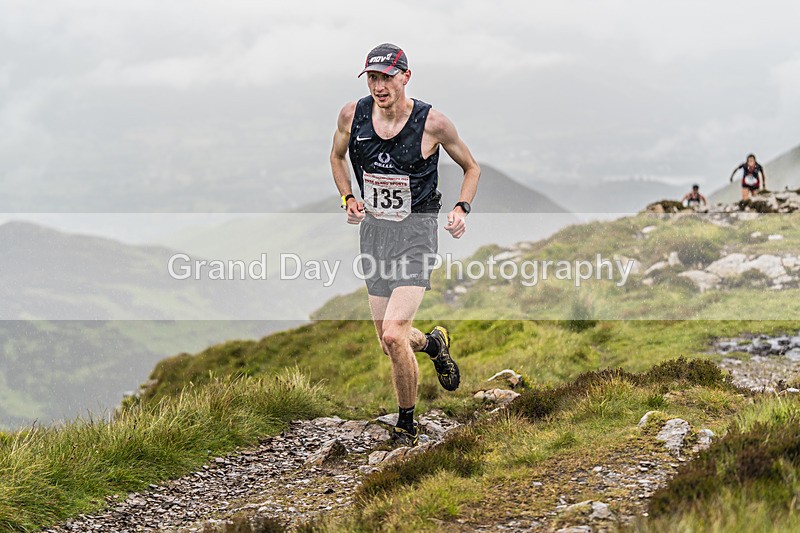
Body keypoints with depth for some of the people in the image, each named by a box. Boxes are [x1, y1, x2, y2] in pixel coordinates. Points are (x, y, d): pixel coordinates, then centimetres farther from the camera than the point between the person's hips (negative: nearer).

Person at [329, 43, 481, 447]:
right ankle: (433, 343, 46)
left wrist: (462, 209, -12)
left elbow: (471, 168, 3)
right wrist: (347, 198, 0)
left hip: (416, 233, -4)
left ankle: (407, 424, 2)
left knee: (393, 335, -18)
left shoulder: (433, 123, -13)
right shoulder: (352, 115, -5)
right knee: (391, 342, 9)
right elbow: (337, 156, 16)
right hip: (373, 230, 5)